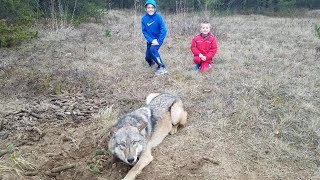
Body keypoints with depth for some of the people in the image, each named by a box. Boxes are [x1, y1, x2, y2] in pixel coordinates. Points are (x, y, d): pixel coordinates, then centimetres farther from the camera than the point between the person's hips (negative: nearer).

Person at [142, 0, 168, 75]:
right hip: (150, 40, 4)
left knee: (153, 49, -31)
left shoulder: (158, 17, -17)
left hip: (158, 39, -4)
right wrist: (151, 40, -20)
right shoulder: (144, 18, -10)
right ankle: (152, 61, 43)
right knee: (148, 58, 5)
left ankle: (162, 67, -21)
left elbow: (163, 30, -18)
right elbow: (144, 32, -8)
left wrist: (158, 41, -24)